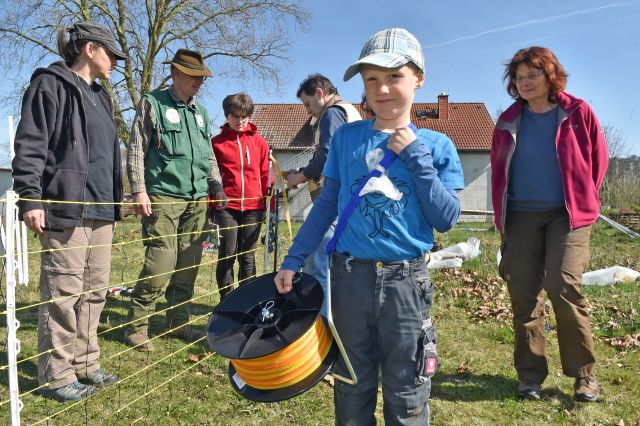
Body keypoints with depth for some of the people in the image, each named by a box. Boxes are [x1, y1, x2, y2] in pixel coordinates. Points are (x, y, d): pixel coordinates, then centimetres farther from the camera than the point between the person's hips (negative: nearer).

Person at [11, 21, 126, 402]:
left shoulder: (99, 96, 23)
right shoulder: (51, 84, -1)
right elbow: (30, 145, -9)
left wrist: (116, 198, 26)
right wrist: (30, 198, -16)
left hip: (101, 208, 8)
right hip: (66, 206, -8)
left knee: (95, 290, 9)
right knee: (63, 292, -5)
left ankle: (84, 364, 19)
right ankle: (57, 375, 5)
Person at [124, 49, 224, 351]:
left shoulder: (201, 113, 20)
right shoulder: (153, 103, 2)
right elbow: (136, 149, -2)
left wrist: (217, 186, 16)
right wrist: (139, 190, -11)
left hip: (197, 200, 6)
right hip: (164, 197, -6)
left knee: (188, 266, 7)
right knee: (160, 264, -10)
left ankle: (179, 322, 19)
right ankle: (137, 327, 3)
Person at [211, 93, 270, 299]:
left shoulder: (259, 142, 8)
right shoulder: (216, 142, 5)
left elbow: (266, 175, 9)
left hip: (253, 207, 1)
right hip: (226, 207, -1)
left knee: (247, 256, 9)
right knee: (227, 255, 2)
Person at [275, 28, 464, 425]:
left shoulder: (436, 145, -1)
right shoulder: (346, 137, 3)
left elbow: (446, 220, -6)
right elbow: (326, 205, 7)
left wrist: (416, 157, -13)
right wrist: (294, 259, 3)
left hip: (406, 280, -1)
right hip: (350, 275, 1)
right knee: (352, 389, 16)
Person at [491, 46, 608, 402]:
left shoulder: (577, 113, 0)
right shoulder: (509, 121, 7)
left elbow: (599, 159, 6)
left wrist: (585, 201, 7)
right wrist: (501, 216, 12)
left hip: (567, 214, -3)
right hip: (521, 215, 3)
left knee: (563, 285, -15)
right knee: (524, 293, 2)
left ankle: (585, 373, 3)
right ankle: (531, 373, 14)